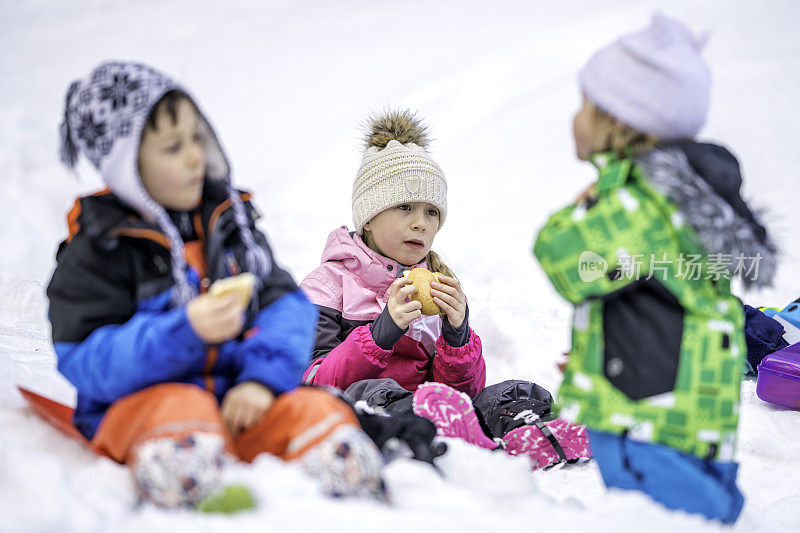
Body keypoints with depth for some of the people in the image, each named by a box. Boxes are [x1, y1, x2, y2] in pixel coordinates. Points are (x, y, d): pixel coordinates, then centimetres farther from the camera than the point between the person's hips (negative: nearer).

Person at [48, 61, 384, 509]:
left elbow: (286, 304, 5)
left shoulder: (229, 221, 14)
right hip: (144, 399, -3)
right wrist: (185, 331, -25)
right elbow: (85, 363, -11)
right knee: (180, 412, -38)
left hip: (239, 396, 3)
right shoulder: (94, 252, -1)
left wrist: (261, 378, -15)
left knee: (320, 411, -26)